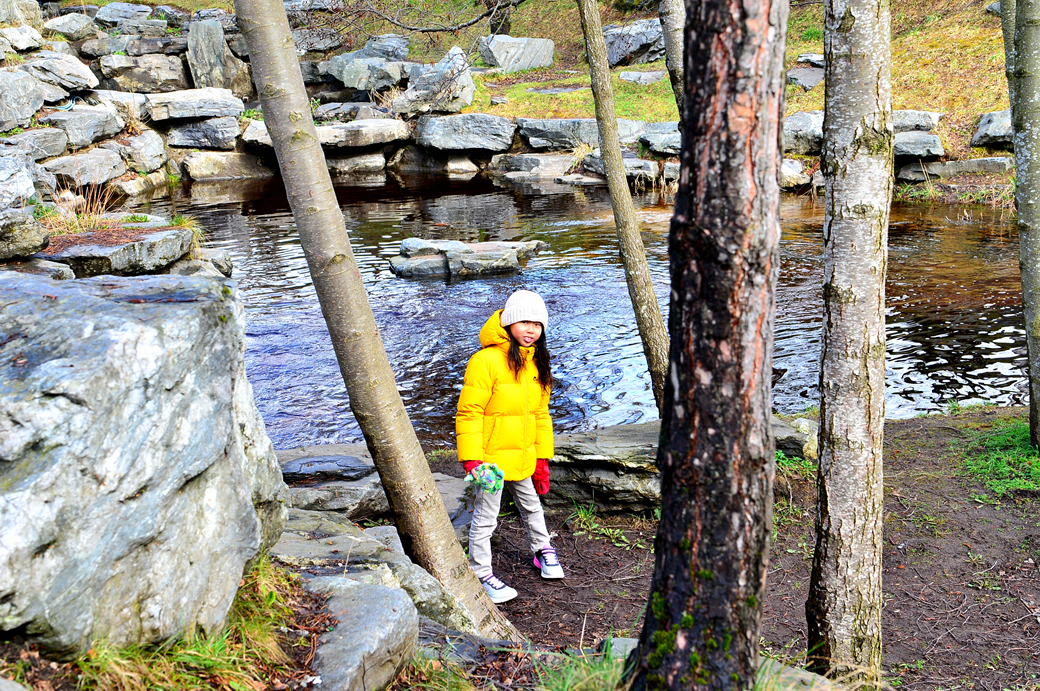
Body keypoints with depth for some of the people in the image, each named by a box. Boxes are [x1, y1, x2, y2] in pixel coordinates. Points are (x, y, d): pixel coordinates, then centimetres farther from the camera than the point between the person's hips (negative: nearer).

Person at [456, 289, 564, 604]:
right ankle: (481, 573, 18)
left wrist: (542, 458, 11)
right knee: (486, 516, 3)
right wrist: (471, 458, -23)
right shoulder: (485, 360, -19)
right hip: (491, 455, -7)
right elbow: (469, 412, -18)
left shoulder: (536, 363, 6)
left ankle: (542, 550, 47)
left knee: (531, 506, 25)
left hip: (523, 456, 7)